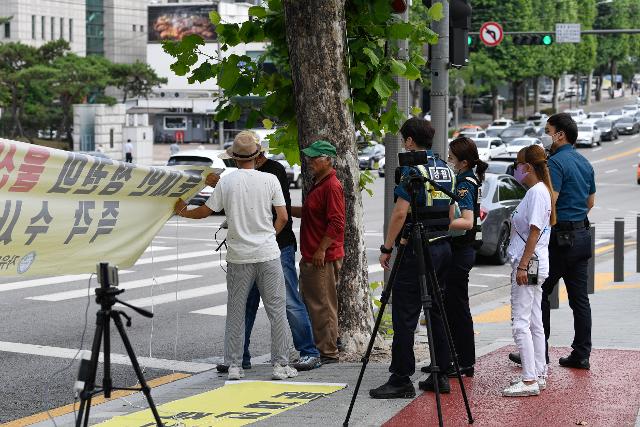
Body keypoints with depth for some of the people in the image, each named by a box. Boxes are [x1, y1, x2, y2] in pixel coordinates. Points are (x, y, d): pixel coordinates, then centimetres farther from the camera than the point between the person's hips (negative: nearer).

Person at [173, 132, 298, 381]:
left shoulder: (226, 182, -2)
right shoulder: (270, 180, -3)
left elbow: (206, 211, 7)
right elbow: (283, 217, -1)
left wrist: (183, 212, 26)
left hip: (238, 257, 1)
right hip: (268, 253, -1)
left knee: (235, 311, 9)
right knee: (276, 309, 5)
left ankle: (234, 366, 11)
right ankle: (281, 364, 5)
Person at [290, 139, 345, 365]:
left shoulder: (332, 186, -16)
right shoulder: (318, 183, 17)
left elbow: (336, 223, -22)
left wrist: (321, 250, -21)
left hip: (324, 258, -10)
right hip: (311, 257, 10)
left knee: (323, 305, -5)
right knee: (309, 303, 15)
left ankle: (328, 352, 2)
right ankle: (315, 348, 23)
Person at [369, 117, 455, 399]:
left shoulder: (412, 169, -12)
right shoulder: (445, 169, 13)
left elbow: (400, 212, -17)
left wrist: (387, 248, -10)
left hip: (416, 250, -8)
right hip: (443, 247, 8)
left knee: (405, 316, -6)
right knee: (437, 312, 13)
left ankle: (401, 380, -6)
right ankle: (440, 375, 15)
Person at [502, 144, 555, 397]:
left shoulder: (537, 192, -14)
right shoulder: (537, 191, 15)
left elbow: (534, 232, -20)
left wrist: (523, 265, -21)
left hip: (529, 264, -11)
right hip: (532, 265, 11)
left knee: (520, 323, -10)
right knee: (534, 322, 13)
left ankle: (529, 381, -11)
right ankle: (538, 375, 19)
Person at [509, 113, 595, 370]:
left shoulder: (556, 163, -14)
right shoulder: (585, 163, 14)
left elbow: (550, 202, -20)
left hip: (560, 237, -8)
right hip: (582, 235, 9)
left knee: (540, 294, 1)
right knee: (580, 298, 8)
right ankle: (581, 354, 9)